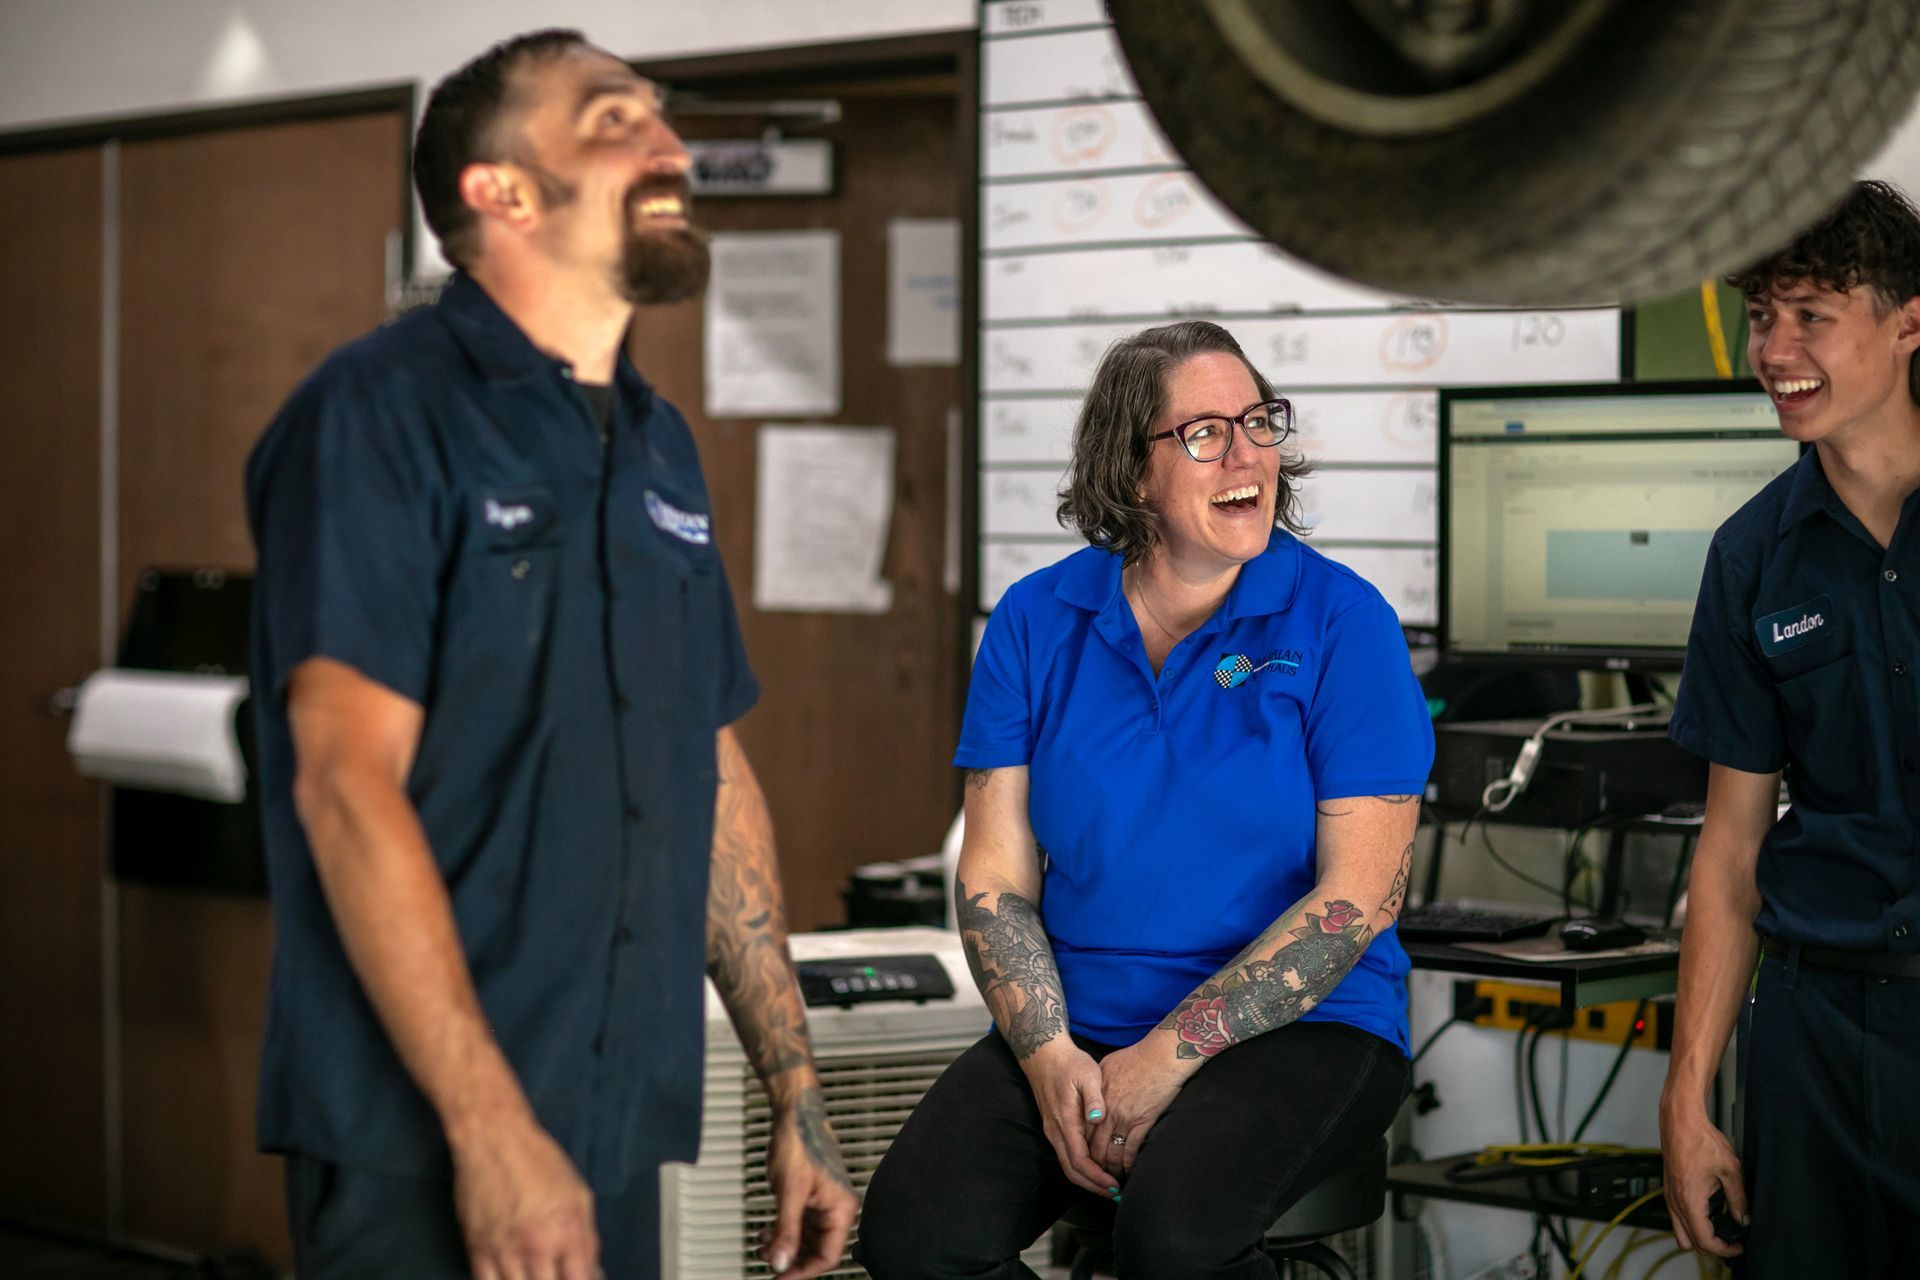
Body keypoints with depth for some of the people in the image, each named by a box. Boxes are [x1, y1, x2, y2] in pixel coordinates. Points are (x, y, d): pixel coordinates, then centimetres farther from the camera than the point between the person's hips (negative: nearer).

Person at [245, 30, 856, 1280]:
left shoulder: (659, 447, 14)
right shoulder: (383, 412, -10)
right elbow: (348, 786, -17)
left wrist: (796, 1096, 14)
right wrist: (492, 1129, -23)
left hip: (618, 1132, 7)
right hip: (421, 1148, -7)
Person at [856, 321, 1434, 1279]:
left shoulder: (1341, 623, -4)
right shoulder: (1037, 621, 6)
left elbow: (1362, 893, -10)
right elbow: (995, 878, 4)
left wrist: (1168, 1057, -15)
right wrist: (1048, 1055, -13)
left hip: (1300, 1024, -3)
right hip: (1075, 1025, 3)